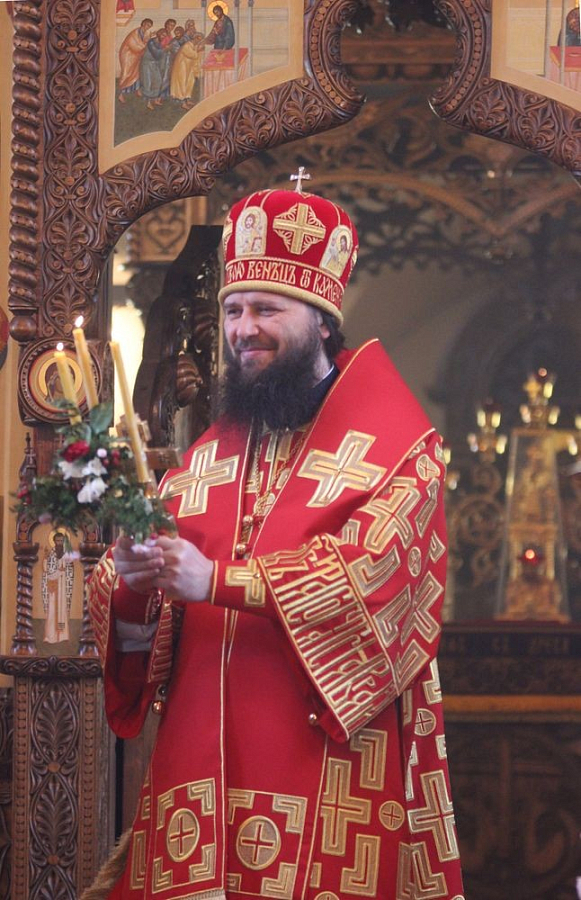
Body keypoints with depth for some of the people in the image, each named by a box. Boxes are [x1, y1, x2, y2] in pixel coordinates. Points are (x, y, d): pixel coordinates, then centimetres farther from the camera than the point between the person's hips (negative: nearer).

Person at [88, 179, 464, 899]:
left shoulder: (394, 447, -1)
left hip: (327, 755, -4)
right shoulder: (206, 458, 15)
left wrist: (218, 580, -23)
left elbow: (372, 572, -17)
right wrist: (133, 583, -12)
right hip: (201, 754, 5)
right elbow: (141, 629, 12)